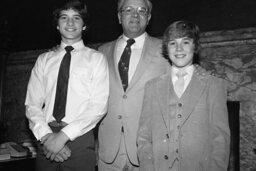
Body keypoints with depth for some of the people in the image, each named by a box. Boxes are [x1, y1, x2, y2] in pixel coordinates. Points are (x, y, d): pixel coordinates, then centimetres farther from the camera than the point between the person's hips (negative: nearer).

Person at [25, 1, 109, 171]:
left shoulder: (96, 58, 2)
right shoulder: (44, 59, 10)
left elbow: (99, 106, -7)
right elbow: (32, 104, 4)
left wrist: (64, 135, -14)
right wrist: (46, 135, -12)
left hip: (79, 138, -2)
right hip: (46, 140, 2)